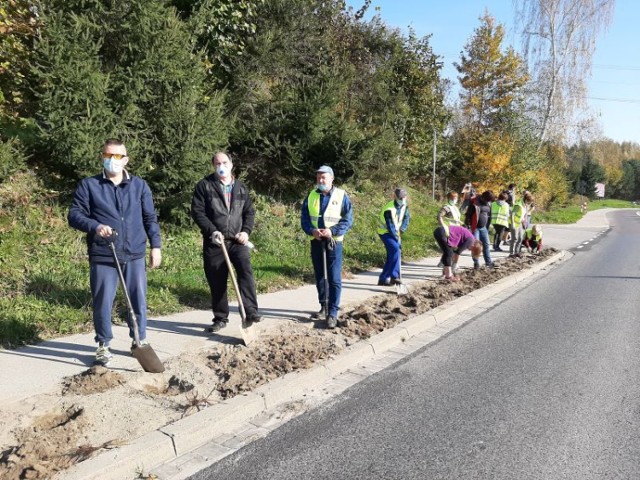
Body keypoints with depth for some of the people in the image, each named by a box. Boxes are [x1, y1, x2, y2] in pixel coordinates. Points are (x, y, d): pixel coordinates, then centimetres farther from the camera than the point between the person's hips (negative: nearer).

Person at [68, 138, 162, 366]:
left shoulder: (139, 185, 8)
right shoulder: (88, 185, 2)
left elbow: (150, 218, 10)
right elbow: (74, 215, -1)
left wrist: (155, 246, 3)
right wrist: (95, 226, -20)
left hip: (135, 255, 2)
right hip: (102, 257, -1)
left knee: (139, 300, 7)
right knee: (102, 302, 5)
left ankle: (140, 340, 25)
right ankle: (103, 345, 23)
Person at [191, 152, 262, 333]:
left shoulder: (241, 188, 13)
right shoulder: (204, 185, 2)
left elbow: (249, 212, 14)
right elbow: (197, 211, -5)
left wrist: (246, 231, -3)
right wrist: (212, 231, -16)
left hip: (237, 241, 1)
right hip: (214, 242, -1)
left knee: (246, 271, -21)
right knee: (216, 281, 5)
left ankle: (251, 312, -20)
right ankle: (220, 318, 19)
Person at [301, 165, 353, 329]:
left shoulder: (341, 196, -3)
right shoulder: (311, 196, 7)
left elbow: (348, 220, -6)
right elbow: (304, 218, 5)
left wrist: (332, 231, -20)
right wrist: (312, 230, -15)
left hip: (333, 242, -4)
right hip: (316, 242, 4)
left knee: (334, 279, -6)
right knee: (319, 277, 13)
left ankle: (333, 313, -3)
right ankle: (323, 306, 27)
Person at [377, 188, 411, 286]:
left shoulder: (404, 206, -3)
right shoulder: (389, 209, -28)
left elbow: (406, 218, 5)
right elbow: (390, 226, -28)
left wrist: (402, 230, -11)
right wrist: (397, 239, -27)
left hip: (395, 232, 8)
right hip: (385, 232, -8)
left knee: (392, 255, 5)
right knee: (395, 249, -25)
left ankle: (383, 278, 13)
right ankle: (394, 276, -20)